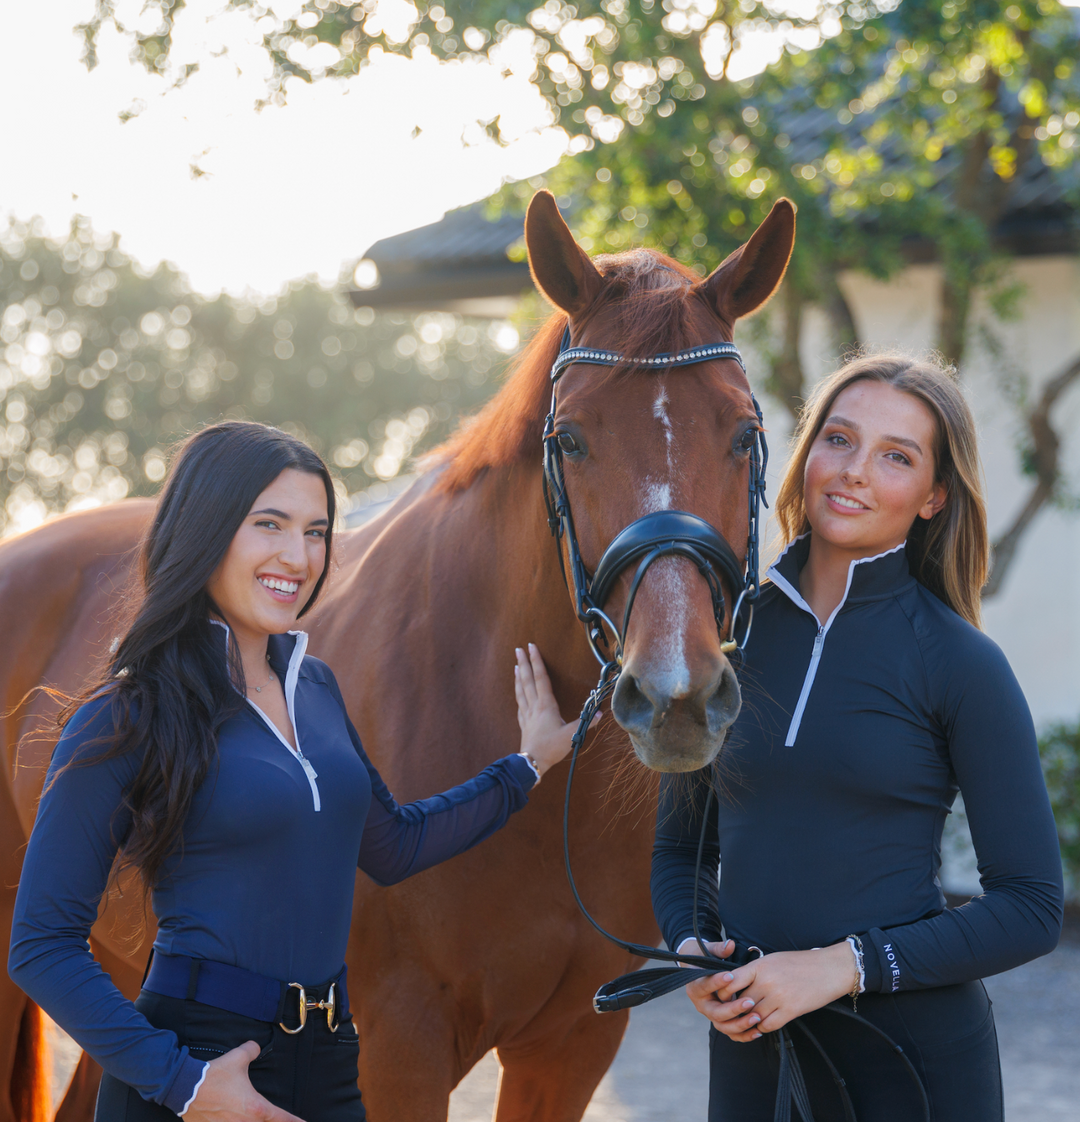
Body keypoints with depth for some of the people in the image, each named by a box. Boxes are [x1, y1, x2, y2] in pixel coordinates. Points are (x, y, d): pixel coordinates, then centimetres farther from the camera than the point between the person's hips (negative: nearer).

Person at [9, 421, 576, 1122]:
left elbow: (392, 846, 24)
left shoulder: (314, 685, 9)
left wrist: (528, 763, 21)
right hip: (198, 1059, -6)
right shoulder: (125, 719, -12)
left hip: (327, 1063, 6)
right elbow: (42, 945, -13)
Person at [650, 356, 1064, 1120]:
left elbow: (1032, 907, -9)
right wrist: (690, 945, -5)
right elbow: (679, 846, 14)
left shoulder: (960, 664, -8)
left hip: (916, 1051, -3)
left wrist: (846, 964, -17)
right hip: (749, 1049, 3)